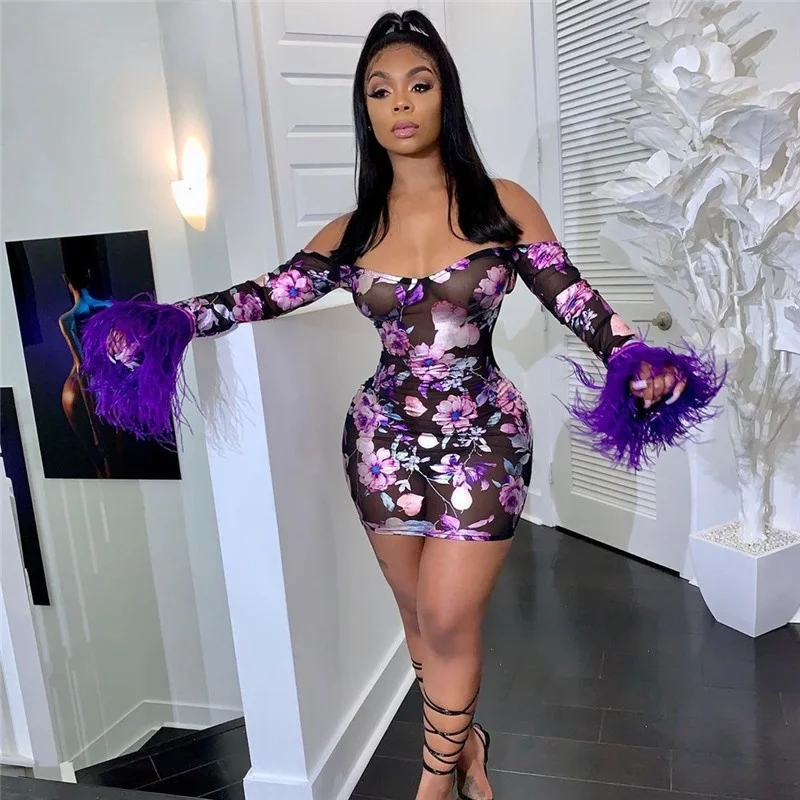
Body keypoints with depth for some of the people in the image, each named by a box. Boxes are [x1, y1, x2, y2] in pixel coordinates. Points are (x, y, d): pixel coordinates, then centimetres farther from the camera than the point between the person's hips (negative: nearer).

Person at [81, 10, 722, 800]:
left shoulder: (502, 205, -2)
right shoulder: (352, 232, 3)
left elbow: (574, 297, -4)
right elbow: (265, 293, -3)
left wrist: (637, 365, -19)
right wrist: (163, 320, -14)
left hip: (483, 442, -2)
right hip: (385, 443, 3)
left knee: (449, 621, -1)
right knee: (419, 617, 14)